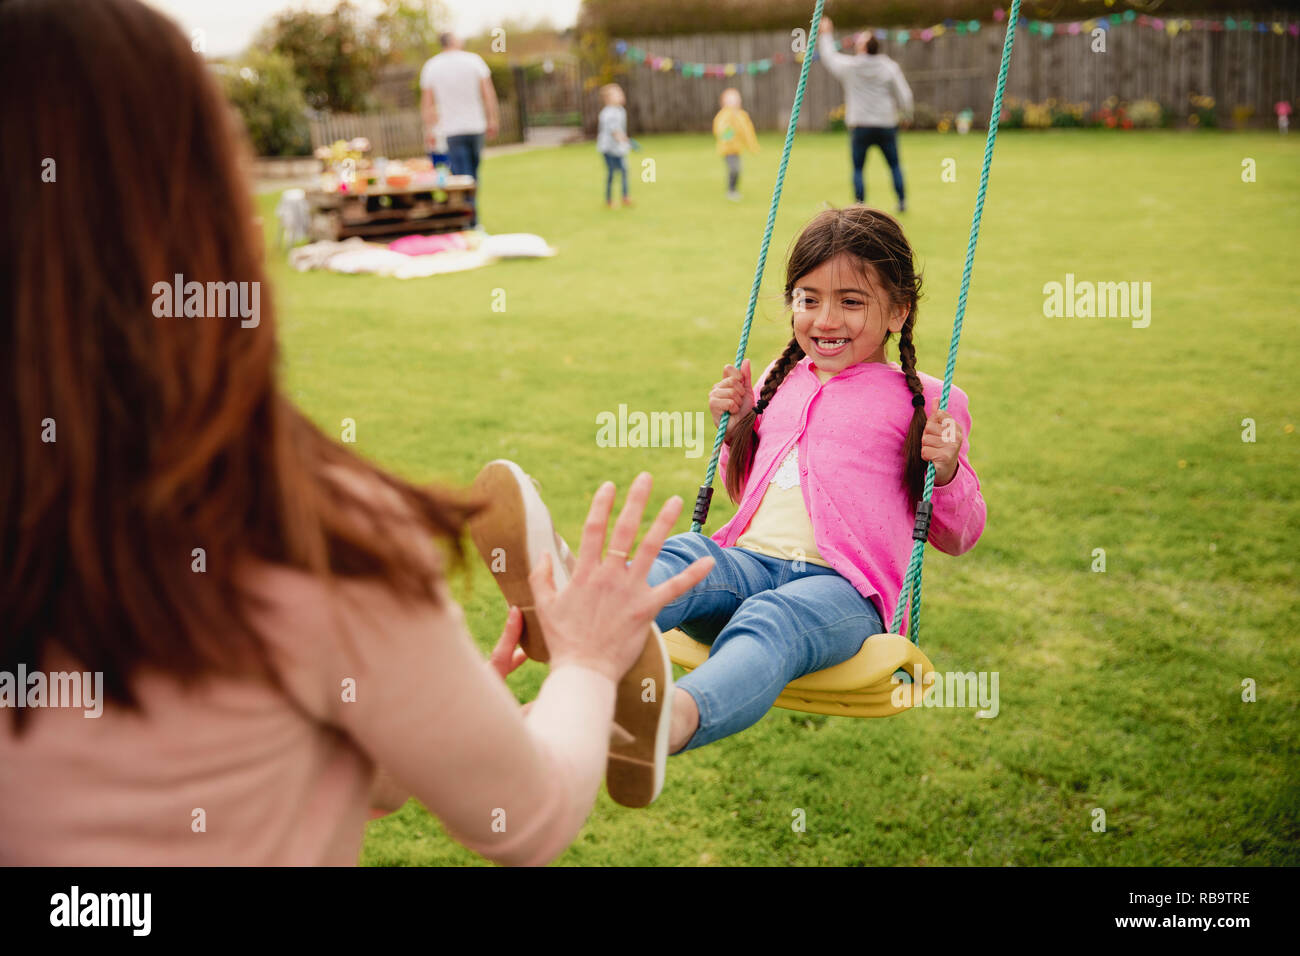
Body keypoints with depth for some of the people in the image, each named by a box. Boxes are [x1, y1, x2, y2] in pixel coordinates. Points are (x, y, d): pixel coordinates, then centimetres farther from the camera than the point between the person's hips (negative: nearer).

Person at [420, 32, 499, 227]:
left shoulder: (431, 66, 2)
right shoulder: (473, 60, 0)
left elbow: (426, 103, 2)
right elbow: (488, 94, -2)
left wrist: (429, 131, 6)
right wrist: (492, 120, 5)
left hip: (451, 130, -1)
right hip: (476, 126, 1)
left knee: (461, 175, -3)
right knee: (473, 173, 14)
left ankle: (470, 219, -13)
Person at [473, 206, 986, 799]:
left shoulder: (921, 403, 12)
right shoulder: (781, 383, 25)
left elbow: (959, 536, 15)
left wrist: (946, 471, -5)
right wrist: (735, 427, 19)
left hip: (843, 586, -4)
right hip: (750, 559, 4)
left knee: (769, 622, -39)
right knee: (681, 557, -31)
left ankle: (679, 717, -72)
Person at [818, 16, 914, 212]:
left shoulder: (849, 67, -5)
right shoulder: (890, 67, -3)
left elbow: (829, 57, 15)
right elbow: (904, 95, 0)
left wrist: (826, 35, 28)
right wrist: (907, 115, 17)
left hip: (860, 125, -1)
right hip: (886, 124, 1)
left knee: (858, 168, 7)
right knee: (894, 165, 15)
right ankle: (902, 201, 16)